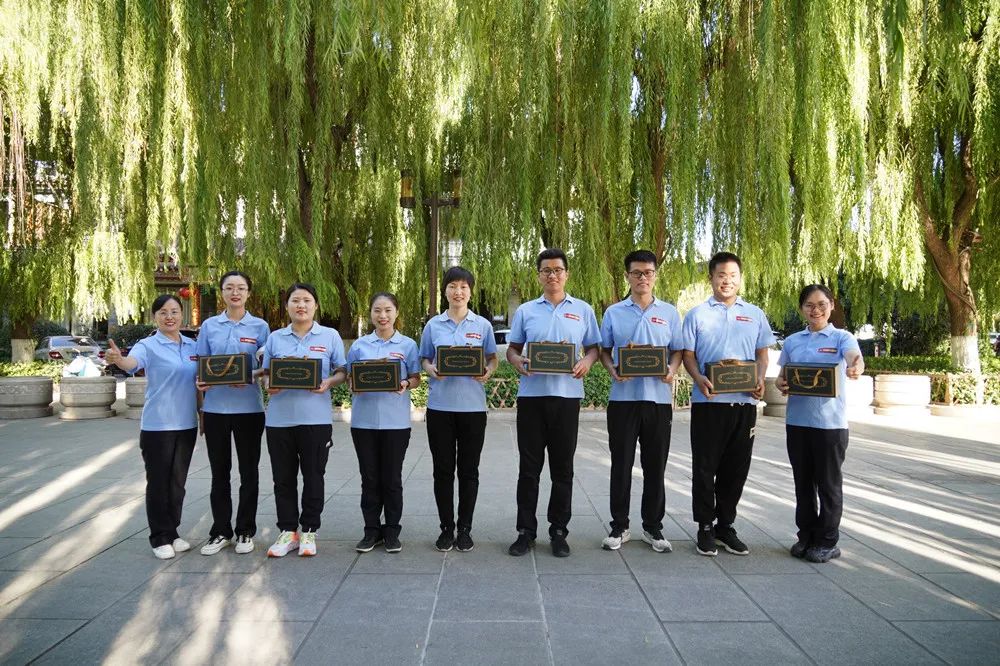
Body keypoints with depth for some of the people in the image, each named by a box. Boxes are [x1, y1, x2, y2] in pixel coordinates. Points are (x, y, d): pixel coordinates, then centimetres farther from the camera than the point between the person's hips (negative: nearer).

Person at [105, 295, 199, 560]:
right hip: (157, 425, -5)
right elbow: (132, 363, -30)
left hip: (187, 425, 5)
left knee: (178, 481, 13)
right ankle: (160, 538, 14)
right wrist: (117, 359, -52)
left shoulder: (192, 346, 8)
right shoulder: (148, 346, -8)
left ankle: (173, 532, 26)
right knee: (158, 482, 3)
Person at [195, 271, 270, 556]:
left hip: (248, 407, -2)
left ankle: (245, 531, 19)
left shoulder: (259, 327, 1)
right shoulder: (209, 326, 7)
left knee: (248, 471, 7)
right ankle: (220, 531, 21)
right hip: (216, 406, 2)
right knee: (219, 471, 9)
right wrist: (201, 382, -11)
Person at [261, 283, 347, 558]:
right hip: (279, 418, 2)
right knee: (283, 477, 8)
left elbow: (343, 371, 6)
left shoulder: (330, 336, 4)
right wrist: (269, 385, -9)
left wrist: (329, 382, -15)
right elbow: (266, 372, 13)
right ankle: (288, 531, 20)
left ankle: (308, 531, 19)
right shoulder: (275, 338, 10)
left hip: (316, 418, -2)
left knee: (313, 476, 5)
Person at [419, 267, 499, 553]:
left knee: (469, 470, 6)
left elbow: (492, 359, 9)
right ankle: (446, 528, 19)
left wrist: (487, 373, -12)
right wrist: (431, 370, -11)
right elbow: (424, 359, 10)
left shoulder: (482, 325, 5)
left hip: (472, 406, 0)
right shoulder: (433, 325, 6)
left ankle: (465, 529, 18)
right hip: (440, 406, 1)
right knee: (443, 469, 6)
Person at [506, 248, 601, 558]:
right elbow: (512, 348, 11)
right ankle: (526, 530, 15)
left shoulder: (582, 310, 9)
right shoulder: (526, 311, 10)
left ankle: (558, 531, 17)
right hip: (531, 395, 1)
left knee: (562, 468, 6)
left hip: (567, 395, 0)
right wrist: (517, 362, -11)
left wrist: (587, 361, -11)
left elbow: (594, 347, 10)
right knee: (529, 467, 5)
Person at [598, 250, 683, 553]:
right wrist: (612, 371, -10)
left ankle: (653, 527, 20)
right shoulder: (614, 313, 6)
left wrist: (672, 371, -11)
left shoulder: (669, 312, 7)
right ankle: (619, 527, 17)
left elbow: (677, 351, 10)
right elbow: (605, 351, 10)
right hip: (623, 398, 0)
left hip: (658, 398, 1)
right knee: (621, 465, 5)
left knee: (655, 466, 7)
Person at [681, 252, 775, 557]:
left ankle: (726, 525, 22)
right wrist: (699, 378, -16)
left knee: (736, 468, 9)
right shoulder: (697, 314, 4)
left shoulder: (755, 314, 12)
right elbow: (687, 354, 3)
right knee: (705, 466, 2)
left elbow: (762, 353, 13)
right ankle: (705, 527, 14)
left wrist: (760, 380, -6)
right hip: (708, 401, -2)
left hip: (744, 402, 3)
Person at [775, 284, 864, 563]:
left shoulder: (841, 337, -1)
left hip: (830, 422, -4)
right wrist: (780, 385, -9)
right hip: (797, 420, 4)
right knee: (803, 482, 13)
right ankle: (806, 536, 25)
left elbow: (855, 356, -22)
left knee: (829, 483, 5)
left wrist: (857, 367, -45)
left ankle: (827, 542, 17)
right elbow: (782, 376, 15)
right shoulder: (792, 341, 11)